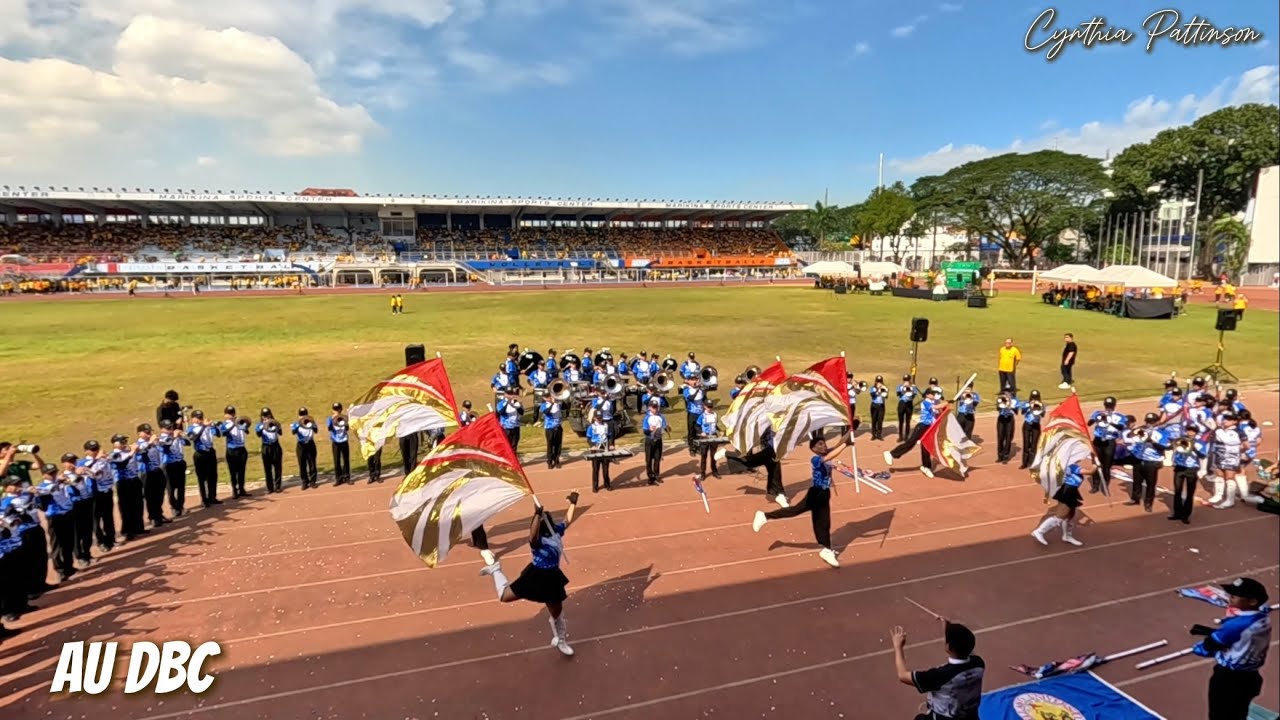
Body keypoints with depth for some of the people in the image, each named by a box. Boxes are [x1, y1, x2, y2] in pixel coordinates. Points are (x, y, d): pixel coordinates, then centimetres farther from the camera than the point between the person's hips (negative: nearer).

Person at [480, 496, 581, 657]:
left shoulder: (557, 530, -3)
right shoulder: (537, 539, -25)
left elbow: (567, 520, 16)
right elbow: (533, 534, -51)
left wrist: (572, 503, 17)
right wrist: (537, 515, -62)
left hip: (552, 577, 6)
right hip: (537, 576, -6)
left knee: (557, 611, 20)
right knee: (504, 596, 1)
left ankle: (560, 640, 47)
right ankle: (495, 570, 30)